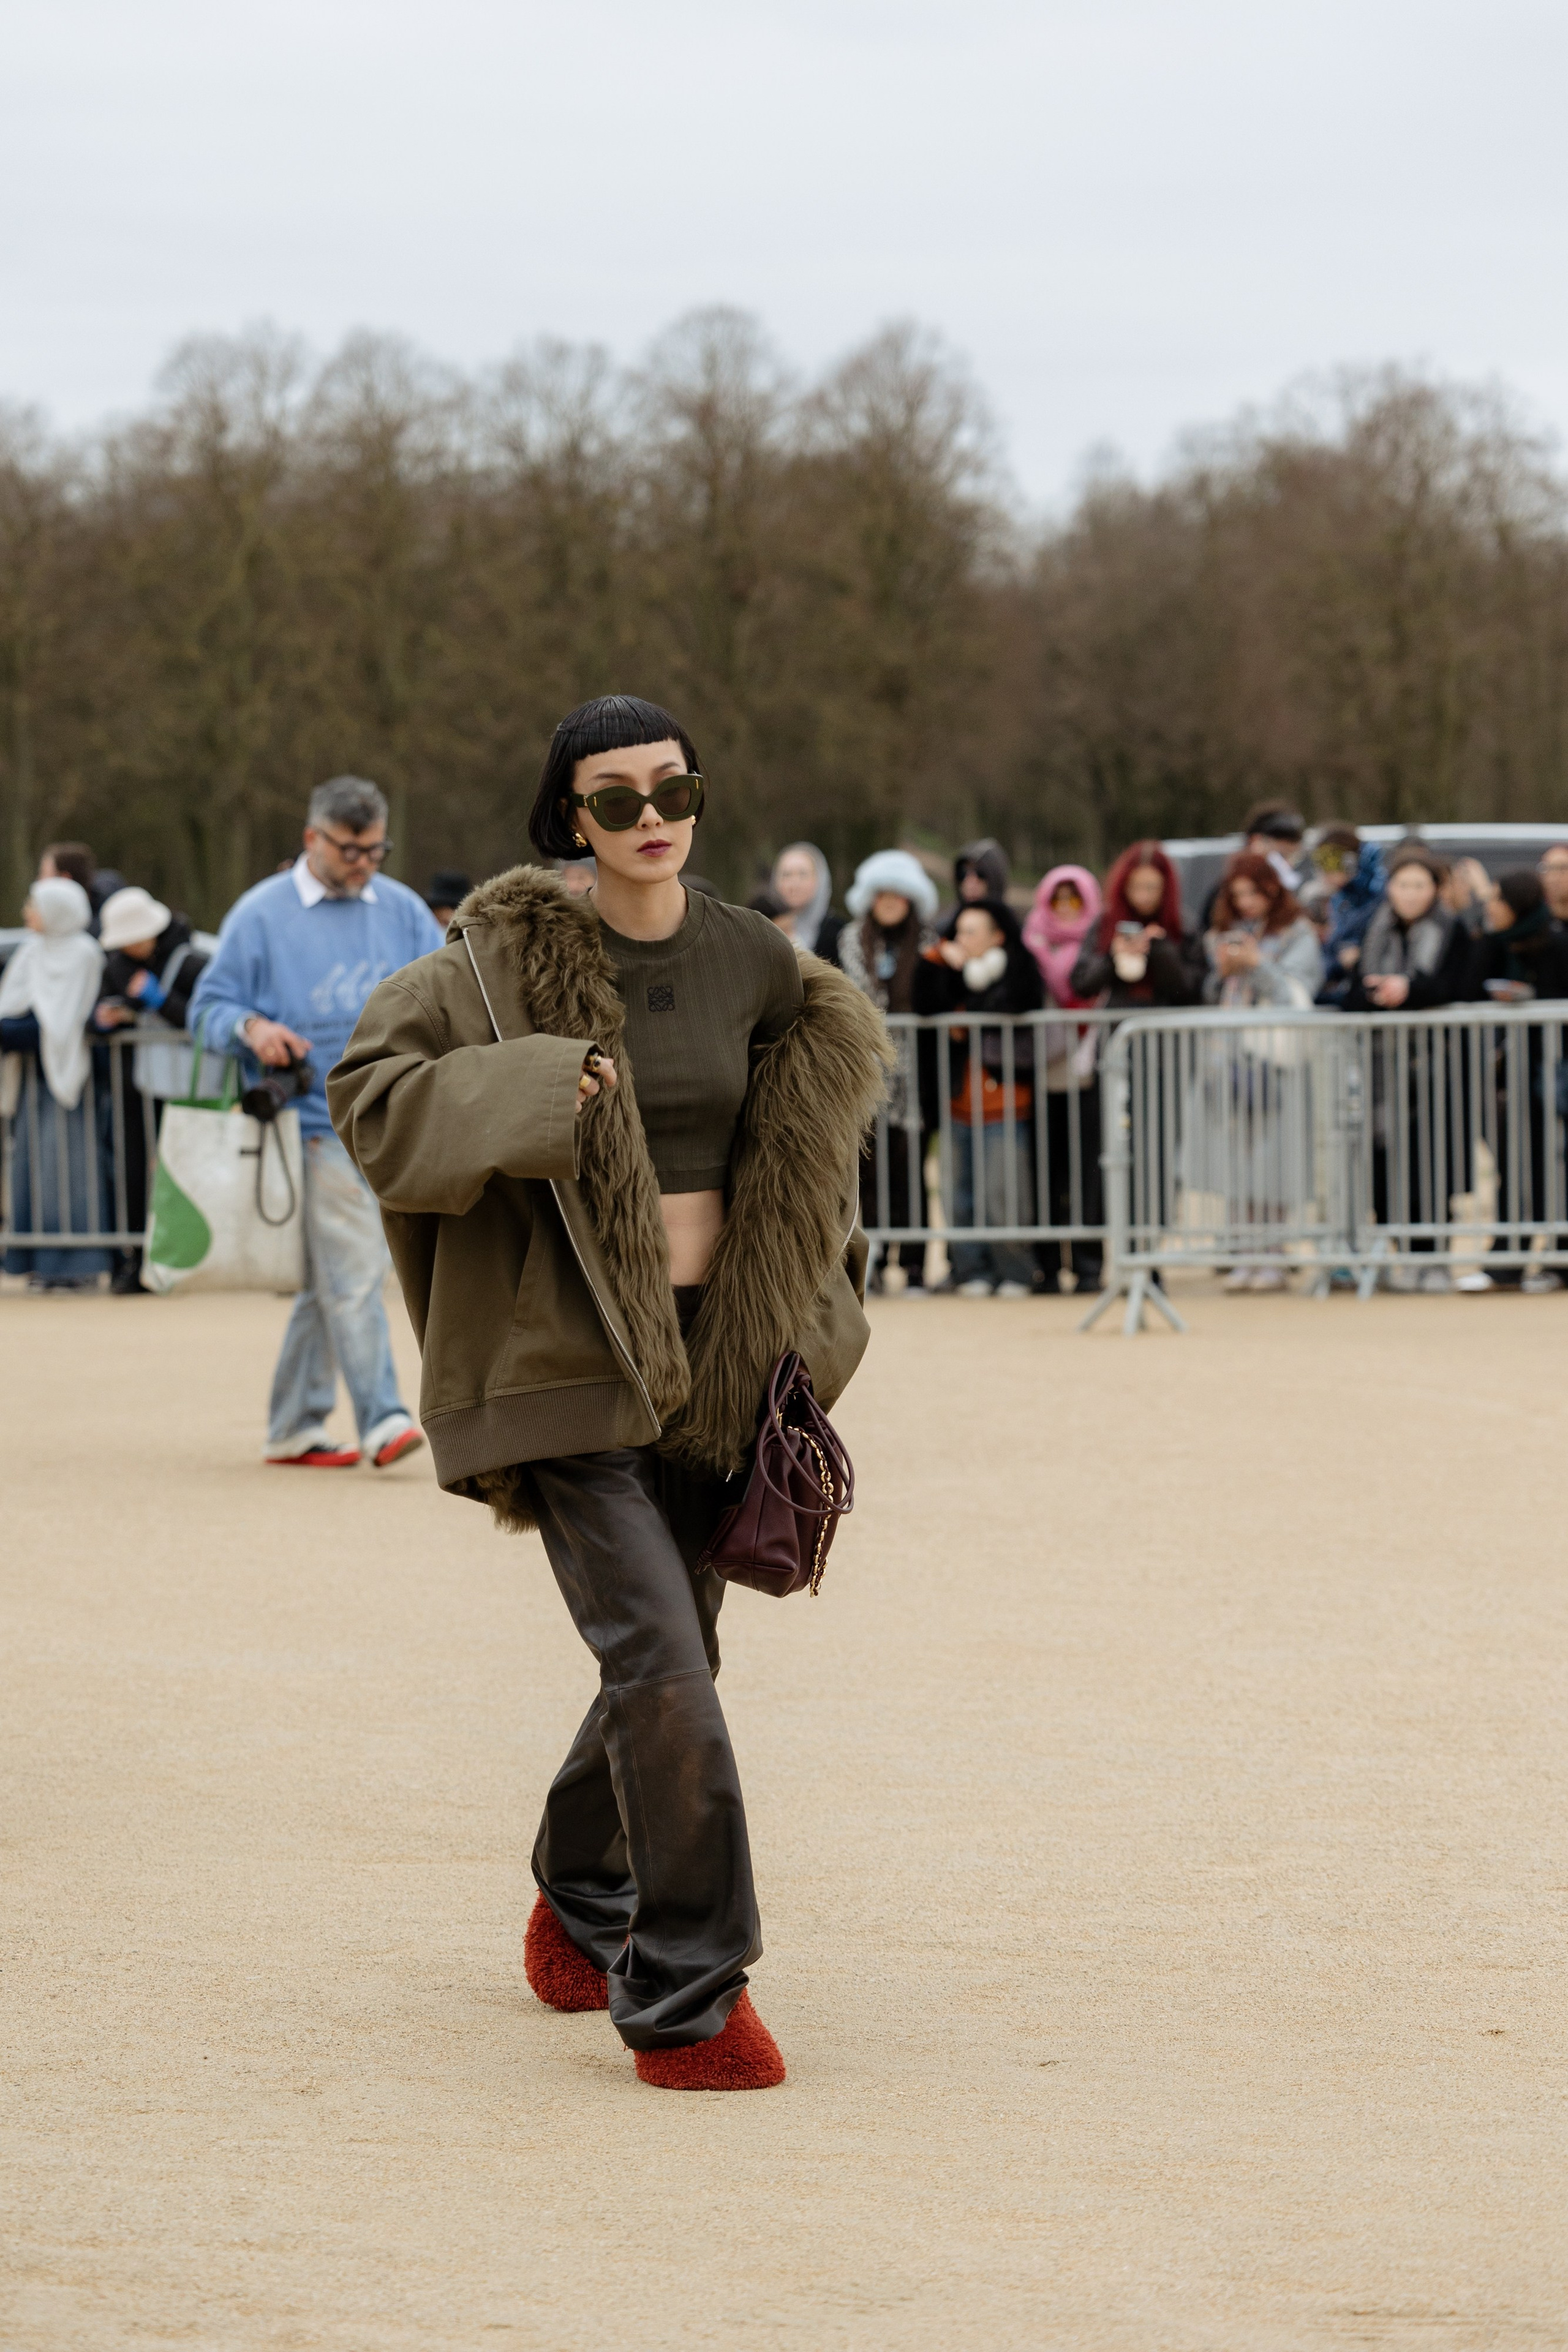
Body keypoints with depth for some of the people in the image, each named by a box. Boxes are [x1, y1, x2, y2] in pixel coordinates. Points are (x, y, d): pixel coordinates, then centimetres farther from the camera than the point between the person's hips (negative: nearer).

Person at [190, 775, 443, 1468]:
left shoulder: (403, 910, 13)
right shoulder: (261, 915, 1)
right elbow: (210, 1002, 3)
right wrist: (252, 1027, -17)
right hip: (318, 1118, -5)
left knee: (329, 1281, 10)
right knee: (353, 1273, -14)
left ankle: (293, 1429, 16)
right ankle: (381, 1421, -17)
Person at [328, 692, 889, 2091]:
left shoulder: (757, 964, 4)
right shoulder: (509, 964, -8)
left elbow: (805, 1132, 19)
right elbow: (372, 1098, -12)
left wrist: (802, 1328, 15)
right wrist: (535, 1091, -21)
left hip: (711, 1349, 5)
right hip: (571, 1358, -5)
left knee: (671, 1655, 15)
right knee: (662, 1672, -15)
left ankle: (581, 1910, 41)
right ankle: (685, 2002, -10)